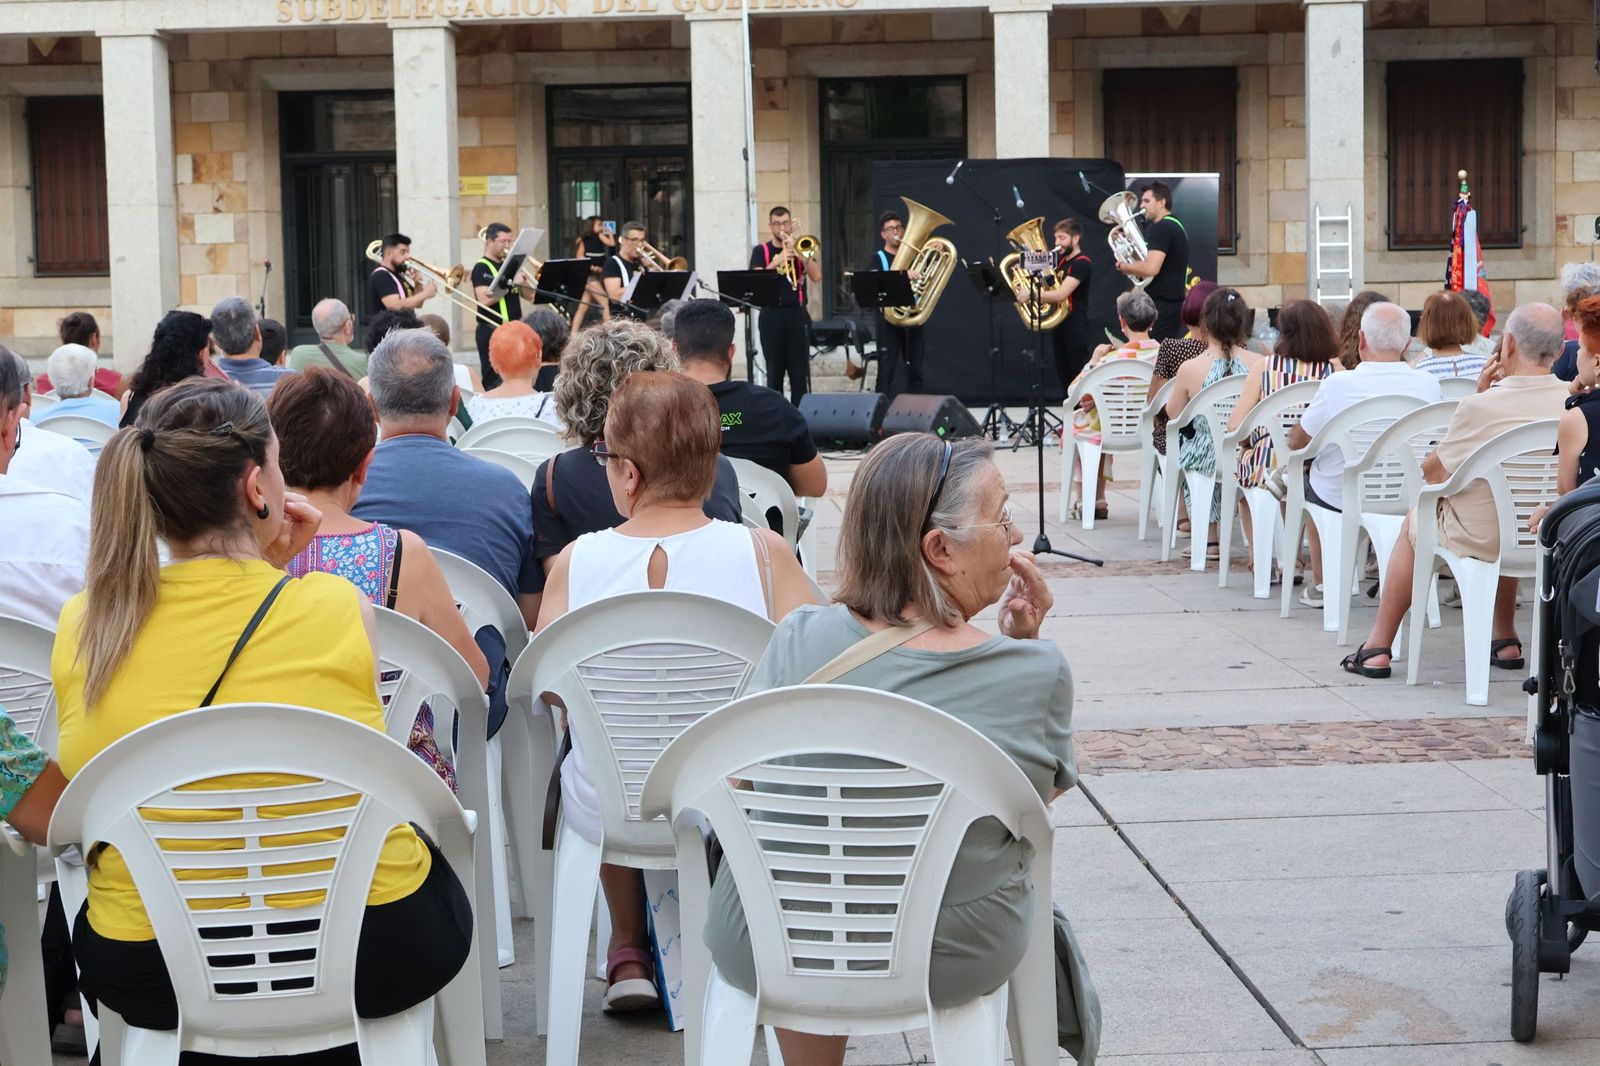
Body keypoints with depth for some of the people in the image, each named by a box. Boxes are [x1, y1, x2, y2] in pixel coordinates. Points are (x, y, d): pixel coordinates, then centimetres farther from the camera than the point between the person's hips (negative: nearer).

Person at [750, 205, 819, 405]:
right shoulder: (761, 251, 9)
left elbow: (817, 277, -4)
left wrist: (798, 252, -12)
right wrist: (777, 261, -20)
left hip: (797, 314, 0)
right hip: (771, 315, 0)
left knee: (800, 370, -4)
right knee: (774, 371, 2)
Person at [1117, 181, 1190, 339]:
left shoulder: (1162, 227, -15)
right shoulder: (1175, 226, 19)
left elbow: (1150, 268, -27)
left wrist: (1123, 266, -8)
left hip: (1160, 307, -10)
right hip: (1173, 304, 10)